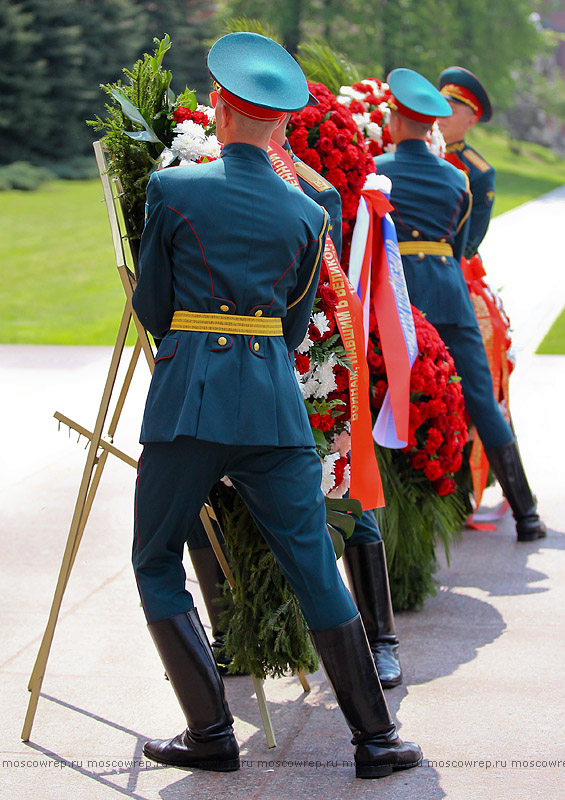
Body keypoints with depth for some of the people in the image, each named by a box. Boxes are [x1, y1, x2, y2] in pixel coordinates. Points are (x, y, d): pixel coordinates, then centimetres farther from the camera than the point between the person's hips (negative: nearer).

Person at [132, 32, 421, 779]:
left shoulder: (172, 189, 0)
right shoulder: (306, 214, 8)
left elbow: (151, 310, 7)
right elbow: (296, 327, 14)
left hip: (188, 393, -2)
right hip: (275, 396, 3)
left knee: (156, 565, 12)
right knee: (314, 567, 8)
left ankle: (212, 733, 9)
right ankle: (376, 738, 9)